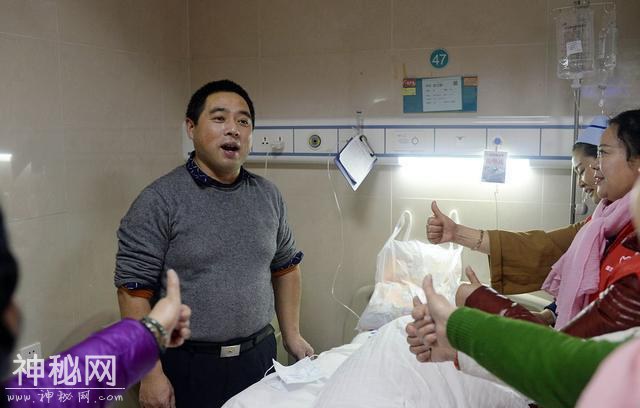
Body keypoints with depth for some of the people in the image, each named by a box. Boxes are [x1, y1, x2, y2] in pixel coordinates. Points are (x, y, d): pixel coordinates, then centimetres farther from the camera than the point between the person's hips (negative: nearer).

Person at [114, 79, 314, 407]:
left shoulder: (268, 195, 4)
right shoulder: (159, 201, -12)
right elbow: (134, 289, -13)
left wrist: (292, 335, 12)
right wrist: (151, 374, -15)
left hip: (260, 354, 5)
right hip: (189, 367, -4)